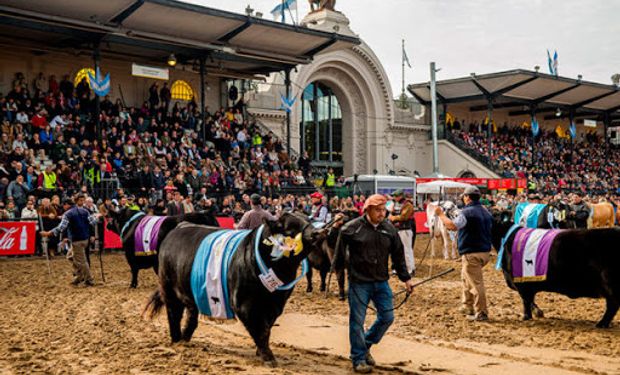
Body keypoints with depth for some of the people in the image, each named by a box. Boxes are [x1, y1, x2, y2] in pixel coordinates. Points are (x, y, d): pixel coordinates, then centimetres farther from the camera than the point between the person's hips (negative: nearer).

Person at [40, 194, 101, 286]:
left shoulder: (67, 214, -7)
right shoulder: (85, 211, 6)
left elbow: (61, 227, -16)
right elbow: (93, 223, 1)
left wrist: (49, 233, -14)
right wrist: (96, 216, 20)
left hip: (76, 240, -6)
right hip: (85, 239, 6)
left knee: (81, 261, 2)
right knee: (76, 258, 22)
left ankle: (89, 280, 4)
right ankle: (79, 277, 21)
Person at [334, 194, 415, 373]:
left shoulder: (389, 229, 3)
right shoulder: (352, 228, -10)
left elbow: (398, 256, 9)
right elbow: (340, 251, -1)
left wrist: (406, 278, 10)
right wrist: (338, 268, 2)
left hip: (381, 282, 5)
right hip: (358, 283, -4)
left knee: (387, 317, 7)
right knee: (357, 321, 1)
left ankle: (366, 345, 29)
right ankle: (359, 359, 15)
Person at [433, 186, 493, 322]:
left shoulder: (467, 212, -15)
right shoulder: (486, 212, 13)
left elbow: (452, 226, -26)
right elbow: (489, 228, 24)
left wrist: (441, 214, -14)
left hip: (472, 253, -9)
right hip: (485, 251, 9)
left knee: (475, 283, -4)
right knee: (466, 277, 24)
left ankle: (481, 313, 0)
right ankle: (467, 306, 30)